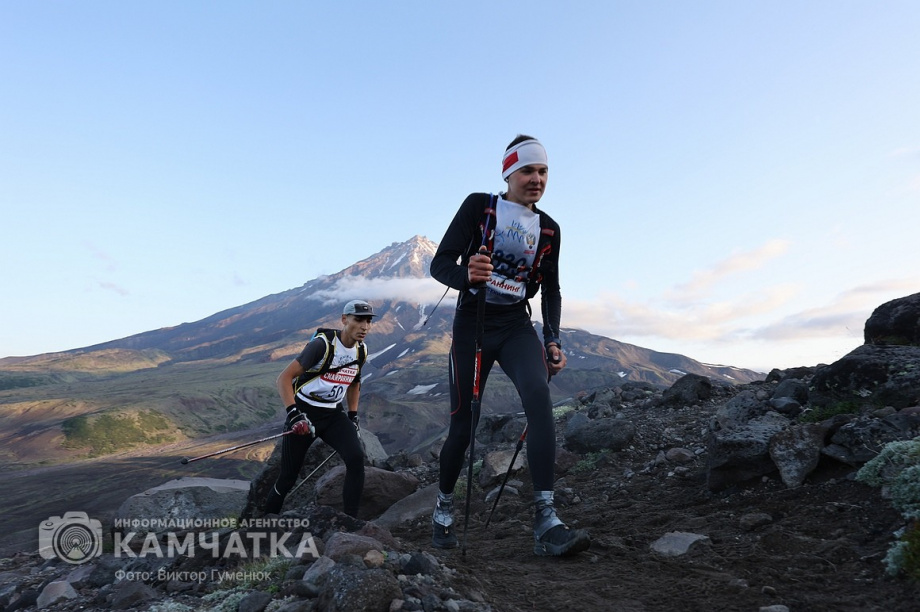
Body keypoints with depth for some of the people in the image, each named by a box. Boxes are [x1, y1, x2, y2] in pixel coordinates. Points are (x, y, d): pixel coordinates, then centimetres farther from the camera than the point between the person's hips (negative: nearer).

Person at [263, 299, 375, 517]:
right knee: (288, 476, 5)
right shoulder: (322, 344, -20)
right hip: (304, 413, -4)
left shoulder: (361, 351, 0)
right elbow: (284, 378, -22)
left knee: (356, 458, -19)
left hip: (334, 415, 4)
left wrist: (353, 416, 12)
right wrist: (293, 413, -32)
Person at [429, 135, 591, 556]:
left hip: (517, 326, 3)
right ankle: (444, 507, 26)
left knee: (539, 397, -25)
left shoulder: (549, 229, 7)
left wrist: (552, 340, 0)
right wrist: (466, 276, -33)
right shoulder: (478, 206, -4)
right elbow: (440, 263, -10)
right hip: (473, 323, -2)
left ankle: (546, 523, -23)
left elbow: (551, 289, 13)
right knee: (463, 422, -2)